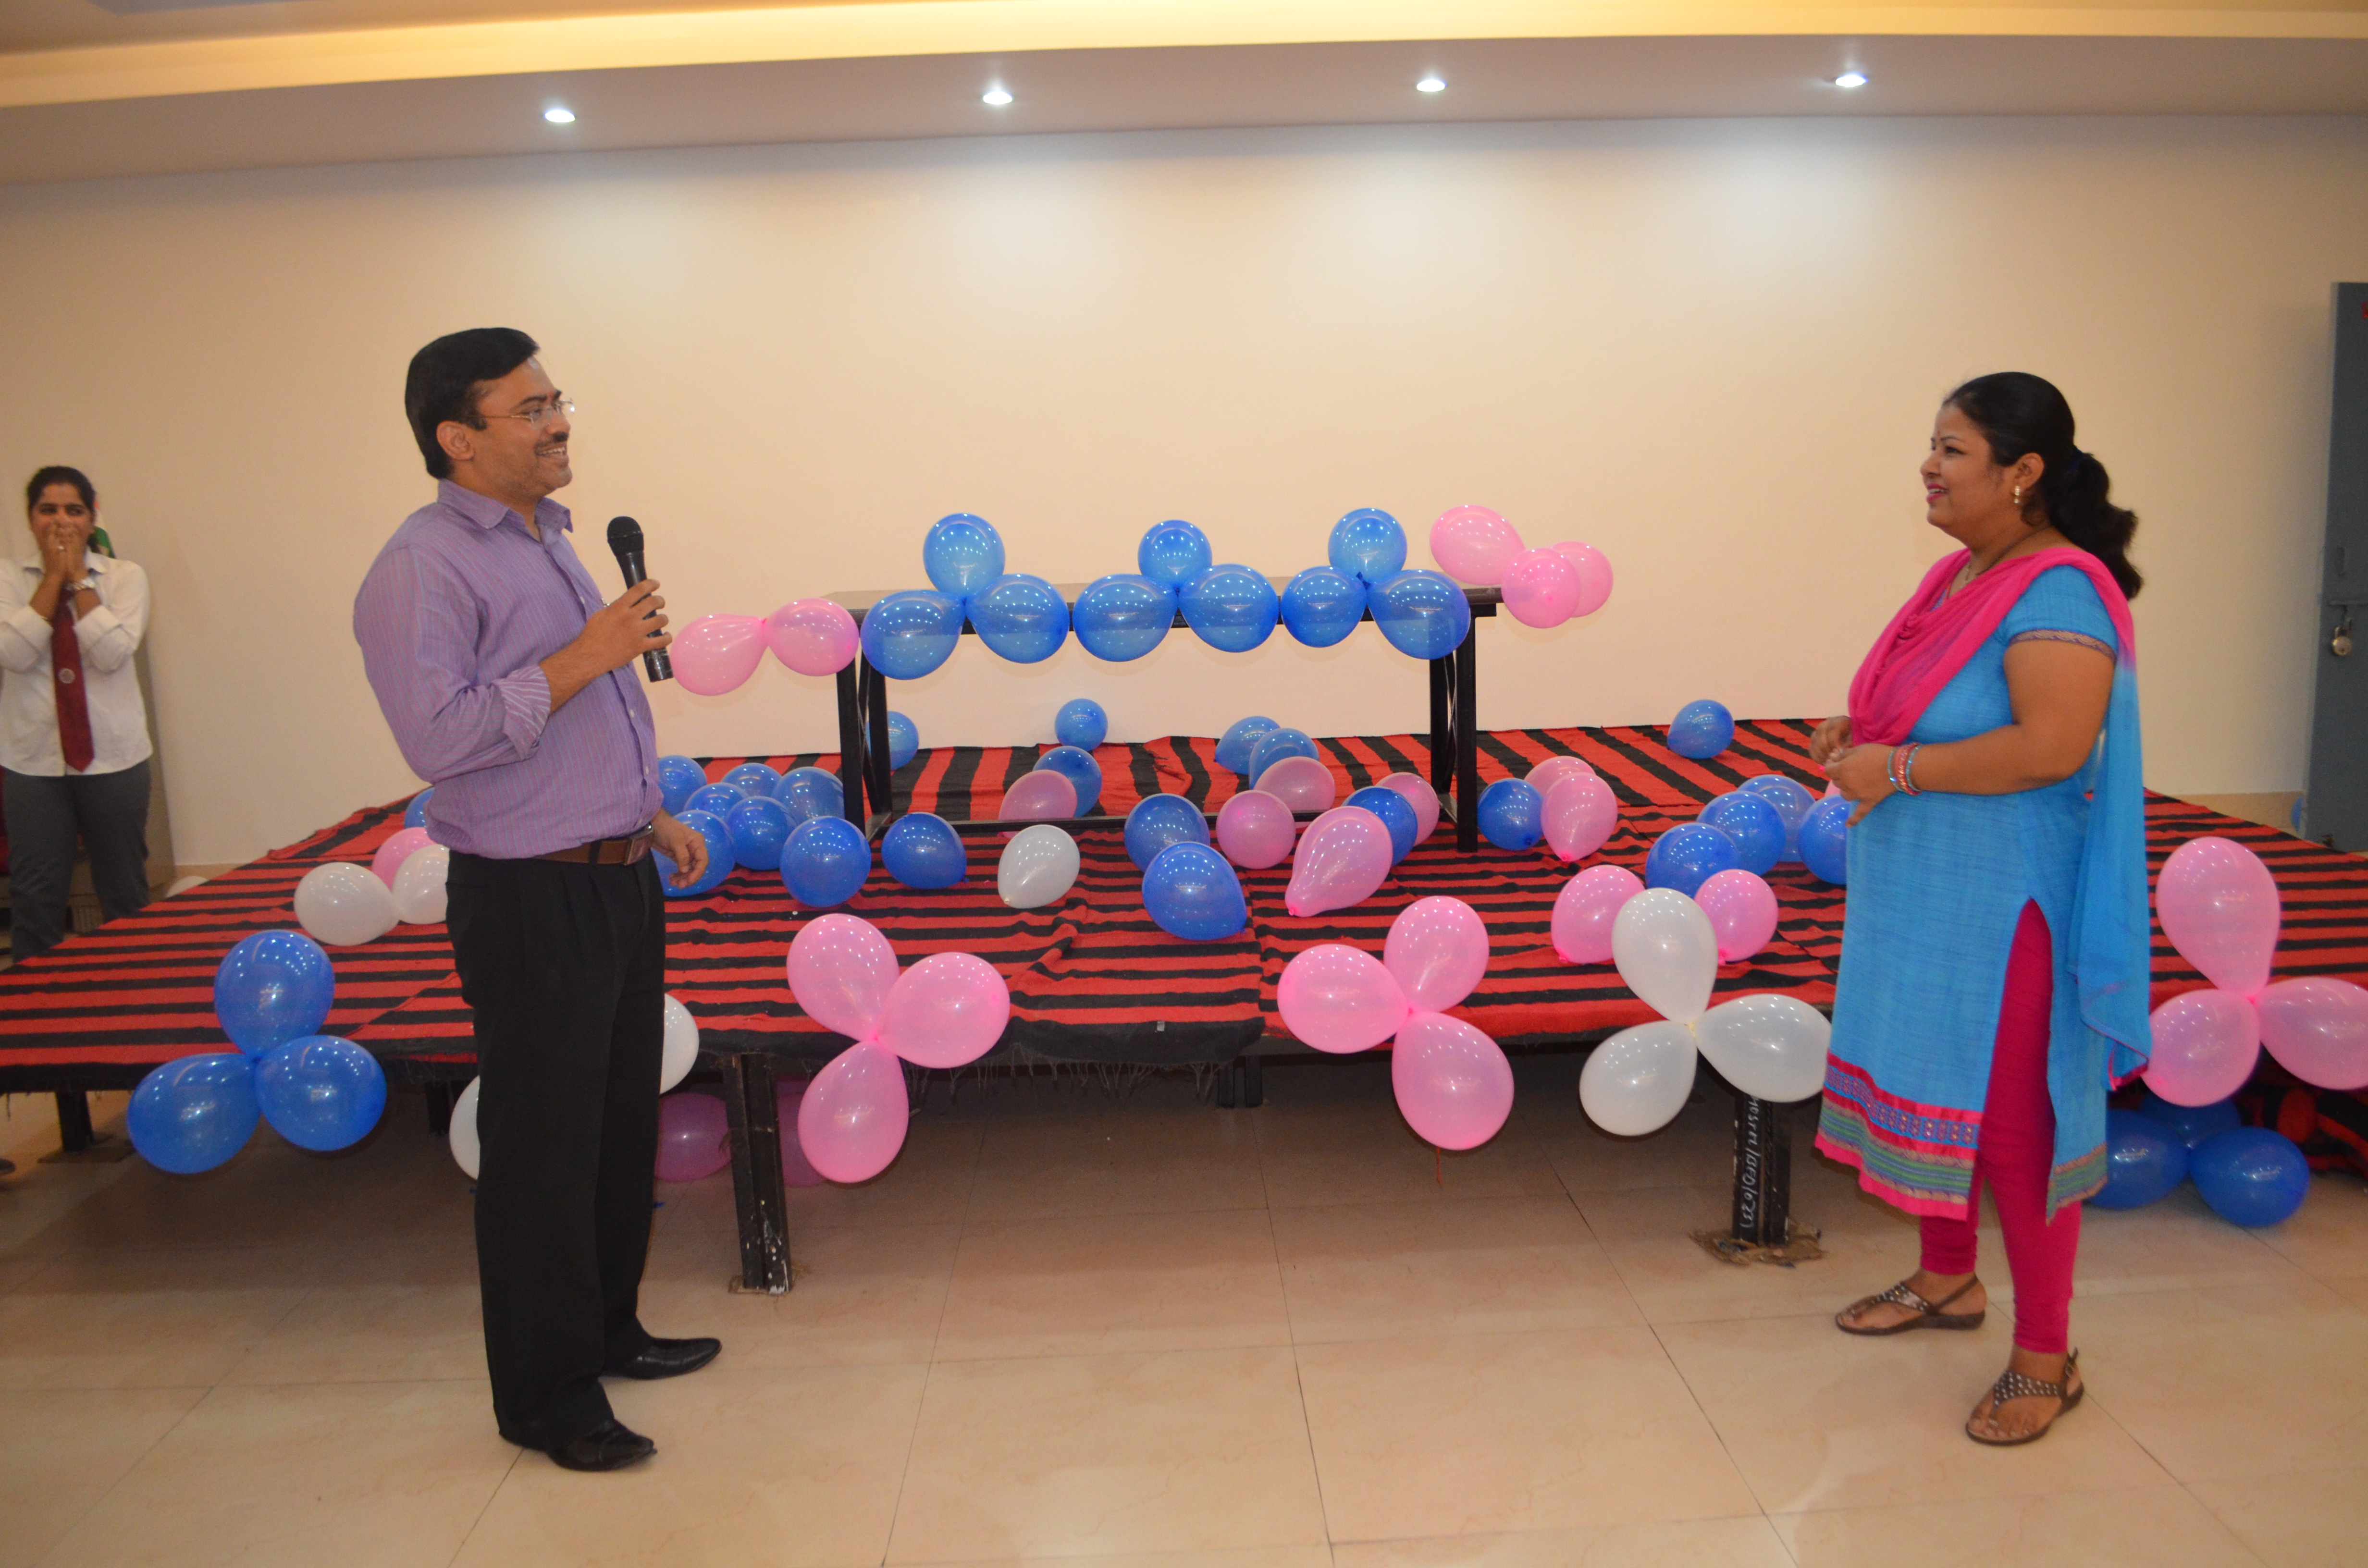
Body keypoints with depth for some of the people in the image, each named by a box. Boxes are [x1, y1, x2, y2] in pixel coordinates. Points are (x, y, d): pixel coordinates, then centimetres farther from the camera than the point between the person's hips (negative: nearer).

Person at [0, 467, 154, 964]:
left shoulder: (125, 577, 0)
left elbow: (112, 653, -14)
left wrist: (79, 578, -11)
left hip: (112, 754, 0)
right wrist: (53, 576, -11)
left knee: (125, 888, 10)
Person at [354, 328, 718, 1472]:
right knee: (543, 1151, 3)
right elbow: (439, 736, -25)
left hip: (617, 878, 9)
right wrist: (582, 657, -22)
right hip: (530, 900, -9)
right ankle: (546, 1399, 19)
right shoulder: (424, 567, -15)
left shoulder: (547, 540, 14)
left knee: (622, 1124, 18)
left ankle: (608, 1331, 36)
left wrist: (651, 815, 21)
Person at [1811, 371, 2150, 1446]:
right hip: (1921, 897, 9)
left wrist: (1899, 768, -23)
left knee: (2014, 1114, 1)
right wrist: (1859, 737, 4)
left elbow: (2049, 747, -29)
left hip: (2006, 907, -9)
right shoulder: (1959, 573, 9)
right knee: (1928, 1078, 20)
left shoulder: (2058, 592, -19)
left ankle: (2046, 1359, 17)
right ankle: (1947, 1280, 40)